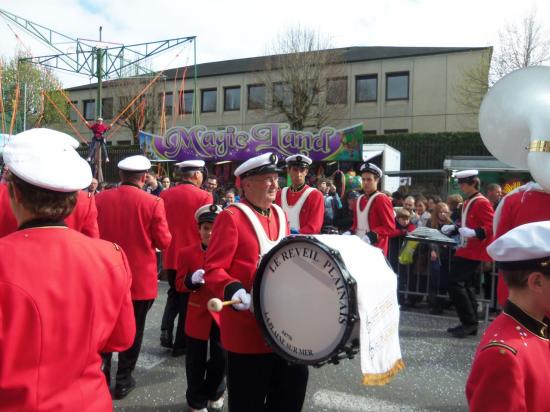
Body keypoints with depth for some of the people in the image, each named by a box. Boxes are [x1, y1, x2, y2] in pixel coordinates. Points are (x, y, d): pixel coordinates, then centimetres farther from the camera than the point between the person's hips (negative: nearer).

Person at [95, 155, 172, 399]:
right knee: (132, 330, 13)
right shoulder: (153, 203, -15)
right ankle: (123, 380, 22)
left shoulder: (99, 199, -6)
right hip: (140, 279, -3)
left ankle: (100, 373, 32)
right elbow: (164, 242, -11)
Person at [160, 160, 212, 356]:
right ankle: (181, 344, 19)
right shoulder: (204, 196, -13)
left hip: (170, 256, 4)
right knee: (188, 299, 11)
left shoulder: (165, 195, 0)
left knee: (174, 294, 24)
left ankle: (166, 331, 10)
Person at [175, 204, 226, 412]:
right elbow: (180, 285, -4)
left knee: (221, 358, 12)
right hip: (198, 315, -1)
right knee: (196, 362, 11)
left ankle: (215, 394, 39)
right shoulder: (187, 253, -4)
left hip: (223, 314, 1)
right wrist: (192, 280, -24)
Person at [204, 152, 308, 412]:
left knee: (292, 391, 19)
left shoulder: (279, 214, 10)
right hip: (248, 327, -7)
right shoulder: (231, 217, -13)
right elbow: (213, 269, -16)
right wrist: (232, 289, -33)